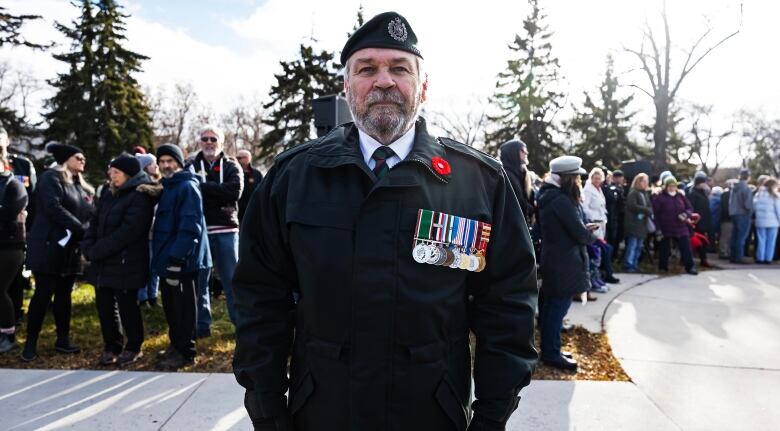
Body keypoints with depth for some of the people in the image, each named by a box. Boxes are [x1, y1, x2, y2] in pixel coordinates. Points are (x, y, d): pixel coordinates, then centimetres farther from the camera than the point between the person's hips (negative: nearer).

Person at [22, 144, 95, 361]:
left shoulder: (82, 186, 17)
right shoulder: (51, 178, -5)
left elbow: (91, 213, 9)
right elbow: (53, 208, -19)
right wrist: (81, 229, -19)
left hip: (71, 249, 7)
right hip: (49, 246, -7)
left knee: (64, 294, 11)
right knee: (43, 294, -4)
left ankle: (63, 340, 18)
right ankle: (31, 342, 6)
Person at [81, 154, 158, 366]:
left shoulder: (140, 197, -13)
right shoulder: (110, 193, 13)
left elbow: (127, 232, -20)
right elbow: (95, 222, 12)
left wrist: (96, 251, -16)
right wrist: (88, 247, -5)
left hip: (126, 263, -7)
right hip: (102, 263, 7)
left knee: (127, 305, 4)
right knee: (104, 305, 11)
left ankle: (133, 348, 20)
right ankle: (111, 347, 26)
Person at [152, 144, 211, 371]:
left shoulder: (187, 187, -12)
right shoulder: (167, 187, 16)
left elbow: (189, 227, -21)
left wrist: (177, 258, -26)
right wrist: (163, 255, 15)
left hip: (182, 261, -9)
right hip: (167, 259, 9)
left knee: (183, 307, 0)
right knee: (170, 306, 16)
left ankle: (185, 352, 10)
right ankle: (175, 345, 29)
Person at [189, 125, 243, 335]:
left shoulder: (231, 166, 5)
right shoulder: (192, 166, 8)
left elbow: (235, 191, -13)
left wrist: (202, 186, -14)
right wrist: (218, 192, -17)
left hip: (226, 230, -1)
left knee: (232, 279, 7)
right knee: (199, 280, 8)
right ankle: (202, 325, 20)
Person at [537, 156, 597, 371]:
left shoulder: (550, 196, 11)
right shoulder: (561, 200, -21)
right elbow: (579, 233, -19)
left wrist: (585, 229, 11)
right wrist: (592, 236, 1)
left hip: (554, 260, 10)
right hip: (563, 263, -10)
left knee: (551, 305, 15)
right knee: (558, 307, -2)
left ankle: (550, 349, 26)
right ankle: (551, 353, 7)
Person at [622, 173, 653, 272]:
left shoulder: (645, 194, 17)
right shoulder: (633, 192, -7)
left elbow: (650, 206, 16)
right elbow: (632, 206, -18)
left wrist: (649, 212, -6)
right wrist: (646, 210, -15)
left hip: (642, 223, 8)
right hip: (634, 223, -8)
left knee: (639, 246, 10)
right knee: (632, 245, -8)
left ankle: (634, 264, 17)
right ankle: (628, 265, -4)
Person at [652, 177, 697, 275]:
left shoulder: (680, 196, 8)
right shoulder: (659, 198, -8)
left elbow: (689, 208, 12)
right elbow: (655, 214, -11)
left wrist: (686, 214, -12)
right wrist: (658, 228, -15)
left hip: (681, 228, 4)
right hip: (666, 228, -4)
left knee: (686, 248, 5)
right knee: (665, 249, 6)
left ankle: (690, 267, 15)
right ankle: (663, 267, 20)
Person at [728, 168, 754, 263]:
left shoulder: (734, 187, 9)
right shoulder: (746, 188, -14)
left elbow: (730, 201, 12)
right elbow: (748, 204, -17)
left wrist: (732, 211, 16)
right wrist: (750, 212, -1)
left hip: (734, 214, 7)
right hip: (743, 215, -7)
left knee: (734, 237, 11)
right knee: (741, 237, -4)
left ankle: (733, 257, 15)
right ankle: (739, 257, -3)